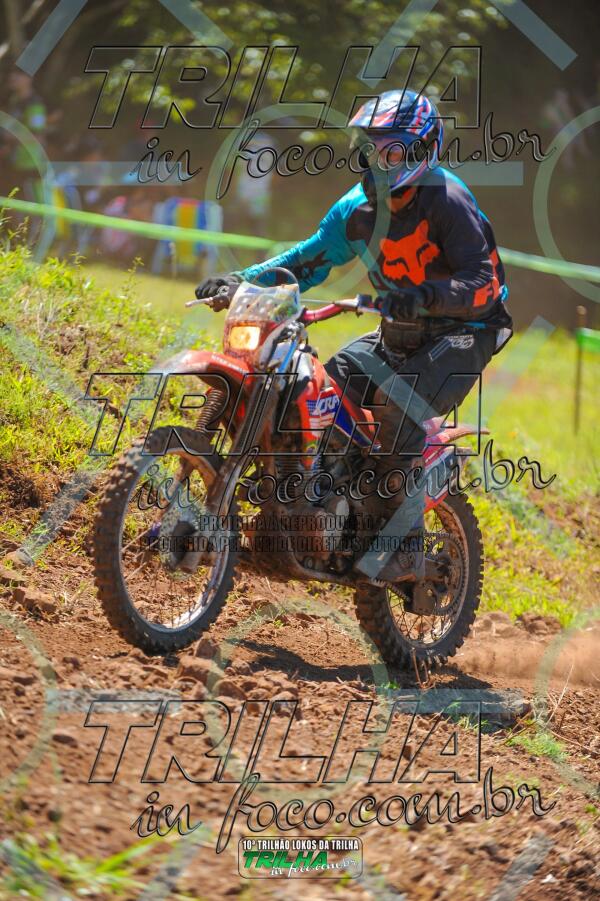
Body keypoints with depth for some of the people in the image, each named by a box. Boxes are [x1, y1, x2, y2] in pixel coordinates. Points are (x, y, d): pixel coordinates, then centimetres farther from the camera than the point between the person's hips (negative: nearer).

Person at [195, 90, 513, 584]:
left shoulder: (448, 201, -19)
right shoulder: (361, 206, 3)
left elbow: (483, 285, -27)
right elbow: (313, 256, 10)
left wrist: (424, 297, -45)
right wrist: (244, 280, -4)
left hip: (462, 335, -8)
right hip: (398, 336, 8)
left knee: (399, 407, -31)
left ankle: (408, 546, -31)